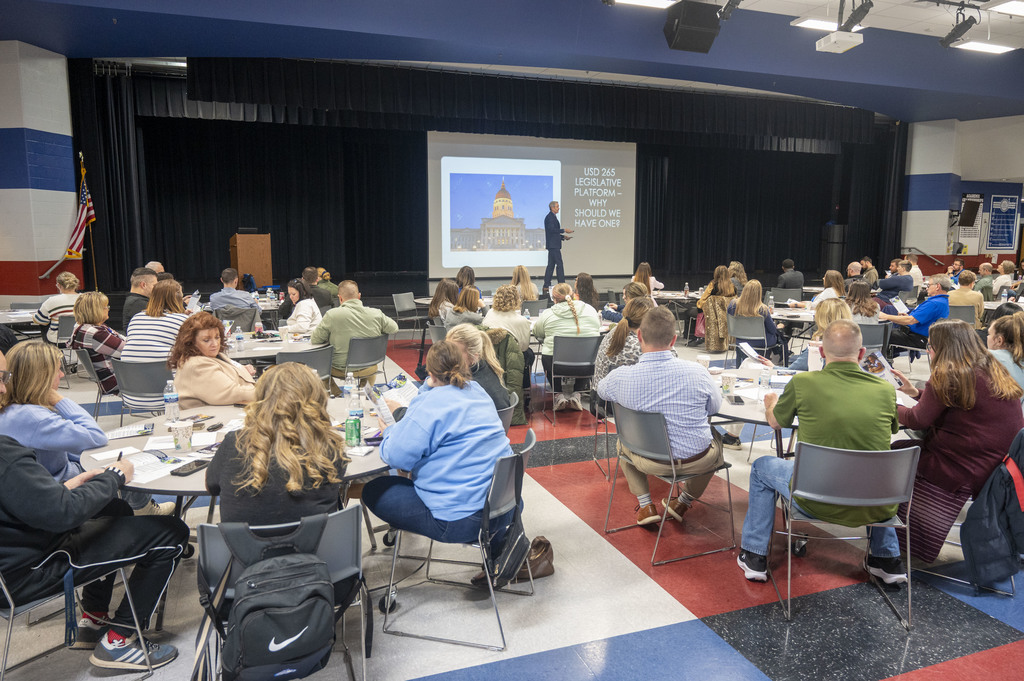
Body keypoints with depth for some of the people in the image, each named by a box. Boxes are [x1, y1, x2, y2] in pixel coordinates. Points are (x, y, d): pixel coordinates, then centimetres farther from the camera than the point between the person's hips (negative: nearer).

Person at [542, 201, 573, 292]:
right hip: (553, 245, -10)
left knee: (551, 265, 9)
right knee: (559, 264, -8)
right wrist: (564, 230, -17)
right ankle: (561, 284, -6)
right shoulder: (550, 217, -11)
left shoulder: (552, 217, 20)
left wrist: (563, 237, 17)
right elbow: (552, 229, -22)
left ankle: (546, 286, 10)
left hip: (553, 245, 10)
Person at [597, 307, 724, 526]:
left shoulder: (621, 377, -20)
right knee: (717, 438, 35)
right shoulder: (697, 372, -19)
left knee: (623, 443, 33)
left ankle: (645, 506, 26)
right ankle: (682, 502, 40)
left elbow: (601, 390, 6)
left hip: (652, 462, 0)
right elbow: (715, 407, 1)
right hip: (697, 461, 0)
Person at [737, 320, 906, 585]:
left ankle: (754, 558, 31)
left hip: (818, 502, -3)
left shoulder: (802, 383, -12)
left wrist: (771, 403, 32)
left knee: (762, 466, 25)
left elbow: (775, 422, 9)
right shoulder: (885, 390, -5)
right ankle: (887, 560, 42)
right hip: (875, 507, 3)